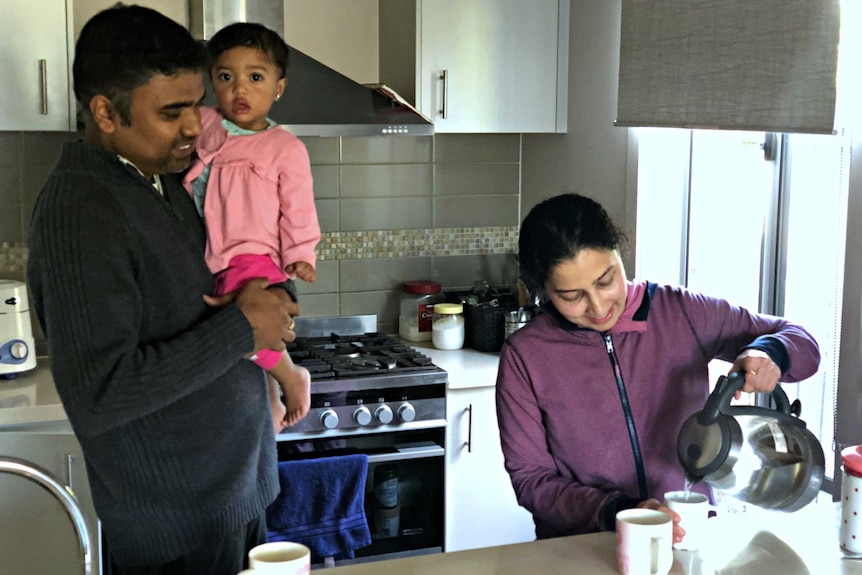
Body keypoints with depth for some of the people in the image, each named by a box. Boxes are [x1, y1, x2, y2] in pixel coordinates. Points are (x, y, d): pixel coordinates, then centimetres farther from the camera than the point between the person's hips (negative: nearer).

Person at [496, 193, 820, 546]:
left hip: (691, 538, 2)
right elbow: (530, 479, -3)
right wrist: (618, 512, -17)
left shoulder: (682, 313, -1)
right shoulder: (524, 356, -5)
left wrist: (768, 354, -14)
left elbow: (801, 340, 8)